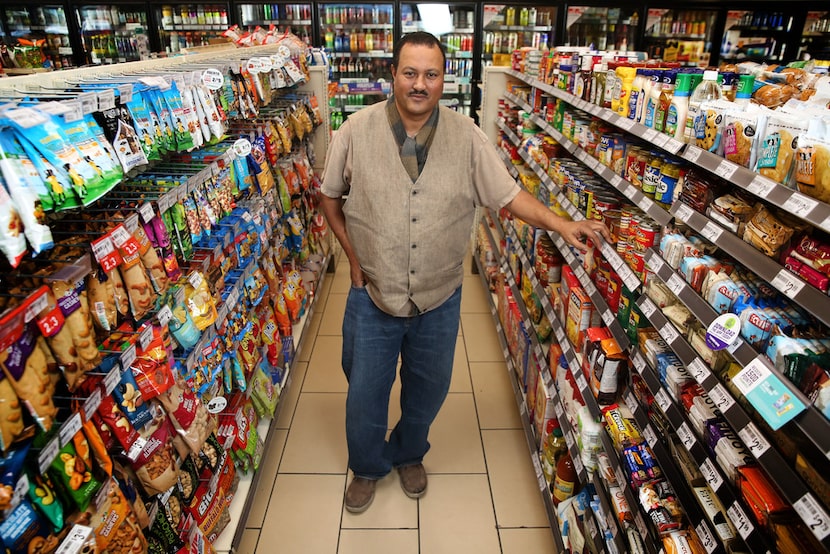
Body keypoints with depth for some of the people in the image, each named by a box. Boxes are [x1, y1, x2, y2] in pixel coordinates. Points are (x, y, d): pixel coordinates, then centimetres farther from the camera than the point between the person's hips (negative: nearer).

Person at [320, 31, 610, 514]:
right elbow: (331, 195, 3)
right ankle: (367, 467, 45)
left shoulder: (467, 136, -8)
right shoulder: (358, 130, -10)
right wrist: (353, 257, -2)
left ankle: (409, 455, 51)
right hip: (373, 296, 0)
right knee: (365, 393, 15)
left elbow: (509, 195, -5)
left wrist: (563, 226, -17)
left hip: (440, 299, 1)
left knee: (427, 390, 20)